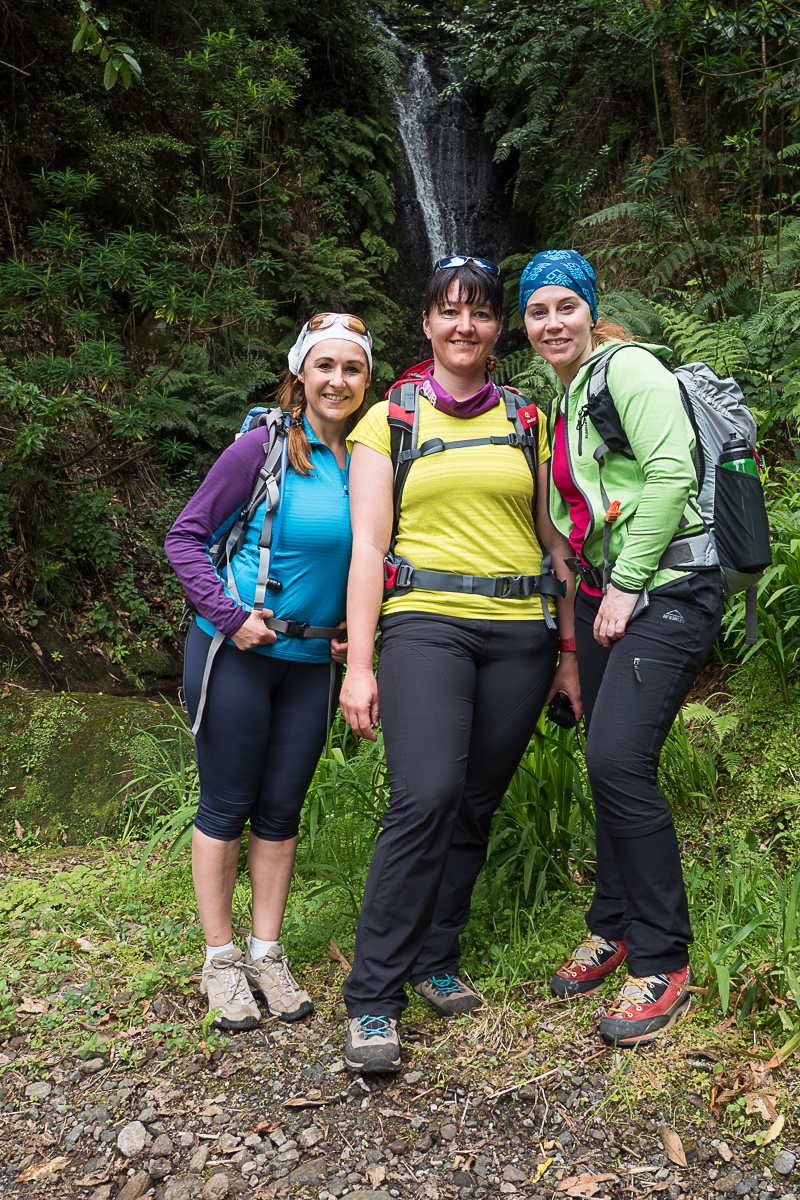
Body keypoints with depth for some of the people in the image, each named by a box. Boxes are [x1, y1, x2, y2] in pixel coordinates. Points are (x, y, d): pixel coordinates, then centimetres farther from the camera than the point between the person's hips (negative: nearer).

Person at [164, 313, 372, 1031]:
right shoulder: (265, 447, -10)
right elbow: (186, 536, -7)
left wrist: (355, 629, 4)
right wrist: (230, 616, -16)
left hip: (311, 659, 5)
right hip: (237, 652, -4)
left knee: (282, 809, 11)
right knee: (226, 807, 4)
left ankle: (267, 953, 25)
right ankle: (221, 959, 20)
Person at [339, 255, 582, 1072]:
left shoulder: (528, 421, 15)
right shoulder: (388, 421, 8)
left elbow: (555, 542, 15)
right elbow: (368, 545, 1)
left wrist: (569, 652, 11)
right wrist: (358, 663, -7)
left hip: (519, 633, 3)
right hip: (425, 624, -3)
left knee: (474, 805, 6)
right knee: (426, 797, -19)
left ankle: (435, 961, 24)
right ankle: (372, 999, -8)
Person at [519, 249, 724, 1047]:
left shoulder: (628, 367, -5)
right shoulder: (562, 404, 20)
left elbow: (670, 472, -17)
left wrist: (628, 584, -16)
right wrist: (582, 615, 18)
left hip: (667, 589, -8)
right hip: (602, 593, 8)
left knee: (618, 760, -16)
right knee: (608, 765, 10)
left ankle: (663, 962, 0)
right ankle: (615, 928, 26)